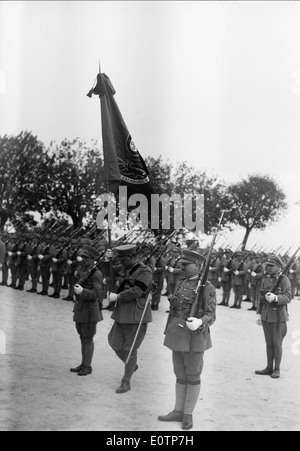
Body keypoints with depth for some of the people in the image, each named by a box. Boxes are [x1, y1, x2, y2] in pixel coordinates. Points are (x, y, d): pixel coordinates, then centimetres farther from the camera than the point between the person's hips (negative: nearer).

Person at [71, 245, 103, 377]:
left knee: (88, 338, -1)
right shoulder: (81, 269, 10)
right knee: (82, 337, 15)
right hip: (79, 308, 9)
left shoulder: (96, 274, -16)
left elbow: (96, 293, -26)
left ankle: (88, 366, 8)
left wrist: (82, 291, -37)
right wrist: (76, 276, 13)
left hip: (90, 309, -9)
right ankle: (83, 364, 24)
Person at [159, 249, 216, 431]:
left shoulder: (207, 288, -11)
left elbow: (210, 316, -14)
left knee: (192, 376, 4)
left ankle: (188, 414, 15)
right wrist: (171, 331, 20)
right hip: (178, 336, 7)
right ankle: (178, 411, 23)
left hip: (194, 337, -7)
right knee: (180, 375, 14)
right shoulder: (182, 283, 10)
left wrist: (199, 322, -35)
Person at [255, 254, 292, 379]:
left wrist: (275, 298, -34)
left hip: (278, 316, -6)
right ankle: (269, 368, 19)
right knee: (269, 343, 11)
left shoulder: (284, 280, -9)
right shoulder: (265, 280, 9)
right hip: (266, 315, 6)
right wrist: (259, 314, 10)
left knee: (277, 344, 0)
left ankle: (277, 370, 9)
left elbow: (288, 298, -19)